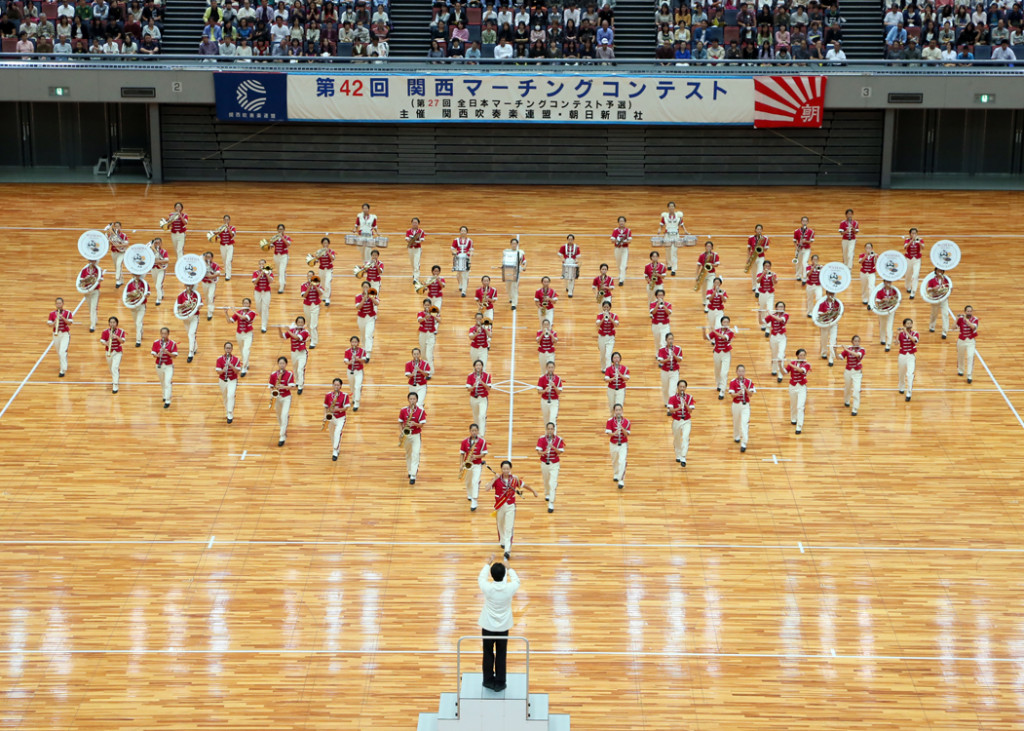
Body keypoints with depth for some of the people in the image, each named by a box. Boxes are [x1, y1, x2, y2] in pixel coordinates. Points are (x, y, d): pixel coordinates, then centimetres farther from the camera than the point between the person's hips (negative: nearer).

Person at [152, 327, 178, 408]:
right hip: (159, 365, 3)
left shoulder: (173, 343, -9)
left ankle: (167, 401, -11)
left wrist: (167, 352, -27)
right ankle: (165, 396, 42)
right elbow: (153, 354, -1)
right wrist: (157, 355, -24)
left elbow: (174, 356, -11)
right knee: (162, 383, 18)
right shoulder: (156, 343, -2)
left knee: (167, 383, -12)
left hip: (169, 366, -3)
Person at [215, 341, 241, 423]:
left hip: (232, 380, -2)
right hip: (222, 380, 2)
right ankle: (227, 412, 36)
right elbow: (218, 371, -9)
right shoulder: (220, 359, -5)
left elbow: (238, 371, -13)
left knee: (230, 395, -21)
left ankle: (230, 415, -19)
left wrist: (231, 366, -29)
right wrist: (223, 370, -31)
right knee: (225, 397, 14)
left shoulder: (236, 360, -6)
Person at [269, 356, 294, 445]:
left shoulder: (290, 374, -7)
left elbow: (291, 387, -12)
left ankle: (282, 437, -15)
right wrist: (271, 395, -13)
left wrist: (283, 387, -30)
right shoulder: (273, 374, -2)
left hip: (286, 397, -3)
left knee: (284, 416, -16)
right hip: (277, 397, 3)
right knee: (279, 417, 15)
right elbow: (271, 387, 3)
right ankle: (284, 430, 39)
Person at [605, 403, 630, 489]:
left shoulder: (626, 421, -7)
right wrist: (614, 433, -35)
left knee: (622, 461, -17)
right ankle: (616, 475, 48)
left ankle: (621, 480, -16)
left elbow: (627, 434, -8)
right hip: (613, 444, 2)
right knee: (615, 461, 19)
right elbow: (608, 433, -14)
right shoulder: (610, 421, -7)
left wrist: (622, 429, -25)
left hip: (623, 444, -2)